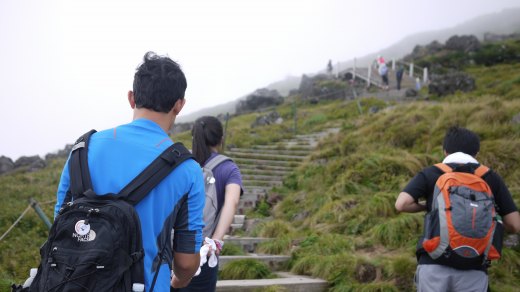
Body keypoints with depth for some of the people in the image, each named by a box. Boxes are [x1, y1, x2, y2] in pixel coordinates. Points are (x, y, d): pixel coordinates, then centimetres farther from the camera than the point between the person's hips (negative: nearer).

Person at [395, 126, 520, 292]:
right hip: (473, 271, 0)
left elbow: (401, 204, -5)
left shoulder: (430, 174, 9)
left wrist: (426, 207, 15)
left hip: (434, 265, 0)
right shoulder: (491, 178, 12)